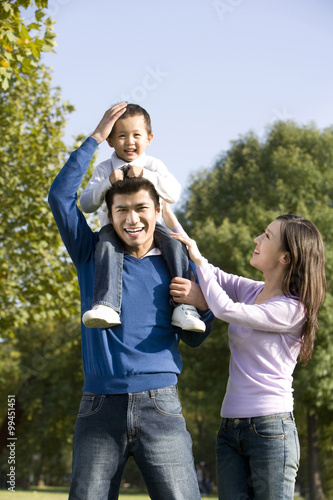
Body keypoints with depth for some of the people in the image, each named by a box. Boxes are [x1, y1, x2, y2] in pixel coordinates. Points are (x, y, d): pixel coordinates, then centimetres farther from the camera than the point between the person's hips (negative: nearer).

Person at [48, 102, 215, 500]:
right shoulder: (93, 254, 11)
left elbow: (193, 339, 18)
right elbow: (60, 195, 1)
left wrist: (203, 306, -5)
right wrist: (96, 138, 4)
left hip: (160, 406, 0)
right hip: (100, 408, 0)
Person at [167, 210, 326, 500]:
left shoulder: (293, 309, -11)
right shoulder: (251, 291, 11)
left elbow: (225, 309, -16)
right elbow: (208, 273, 19)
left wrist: (199, 260, -4)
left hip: (270, 427, -7)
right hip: (231, 428, 7)